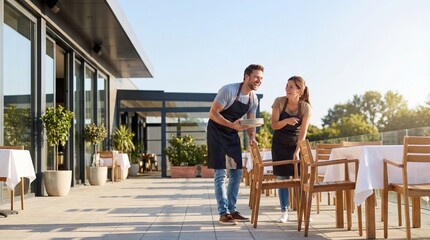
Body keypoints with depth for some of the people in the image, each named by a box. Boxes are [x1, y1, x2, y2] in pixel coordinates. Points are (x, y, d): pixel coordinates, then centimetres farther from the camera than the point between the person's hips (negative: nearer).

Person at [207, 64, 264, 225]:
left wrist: (252, 138, -16)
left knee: (237, 173, 6)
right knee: (221, 173, -10)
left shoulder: (254, 99, -2)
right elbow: (212, 114, -22)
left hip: (233, 134, 8)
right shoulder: (228, 90, -24)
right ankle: (223, 213, -6)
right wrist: (232, 125, -34)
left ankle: (232, 210, 15)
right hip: (217, 132, -7)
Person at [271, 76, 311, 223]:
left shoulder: (305, 107, -14)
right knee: (282, 177, -2)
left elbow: (303, 132, -15)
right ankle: (284, 212, 5)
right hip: (280, 144, 0)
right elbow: (274, 126, -14)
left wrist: (297, 151, -22)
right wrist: (286, 121, -34)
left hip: (297, 143, 0)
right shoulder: (279, 102, -14)